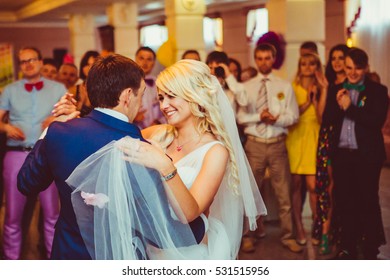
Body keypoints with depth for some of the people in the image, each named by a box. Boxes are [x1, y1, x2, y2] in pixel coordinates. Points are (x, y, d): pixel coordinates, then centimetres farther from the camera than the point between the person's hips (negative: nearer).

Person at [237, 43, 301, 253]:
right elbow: (240, 117, -1)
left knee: (284, 193, 3)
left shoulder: (285, 86, 4)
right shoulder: (246, 87, 5)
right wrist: (259, 117, -17)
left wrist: (276, 119, -19)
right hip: (254, 143, 1)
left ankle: (287, 237, 13)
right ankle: (252, 234, 21)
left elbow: (293, 116, -1)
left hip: (277, 144, 0)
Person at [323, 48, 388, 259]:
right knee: (344, 201, 10)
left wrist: (350, 108, -16)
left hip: (367, 155, -4)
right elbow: (327, 119, 3)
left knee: (368, 202, 3)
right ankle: (348, 247, 22)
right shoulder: (336, 90, 10)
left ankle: (371, 251, 13)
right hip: (342, 154, 4)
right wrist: (338, 106, -14)